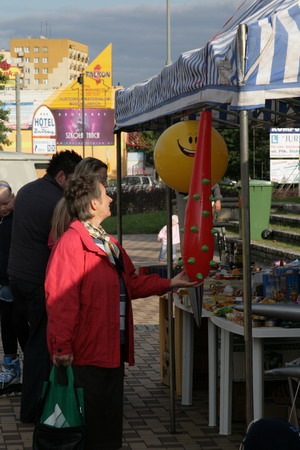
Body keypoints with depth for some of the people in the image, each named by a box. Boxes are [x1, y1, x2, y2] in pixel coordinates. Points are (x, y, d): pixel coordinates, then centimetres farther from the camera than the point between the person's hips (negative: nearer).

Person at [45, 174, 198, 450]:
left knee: (111, 417, 16)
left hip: (113, 349, 10)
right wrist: (61, 346, -24)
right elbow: (60, 299, -21)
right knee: (87, 425, -2)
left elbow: (131, 284, 24)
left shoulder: (108, 243, 16)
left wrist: (170, 283, 18)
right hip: (85, 353, -9)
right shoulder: (71, 242, -16)